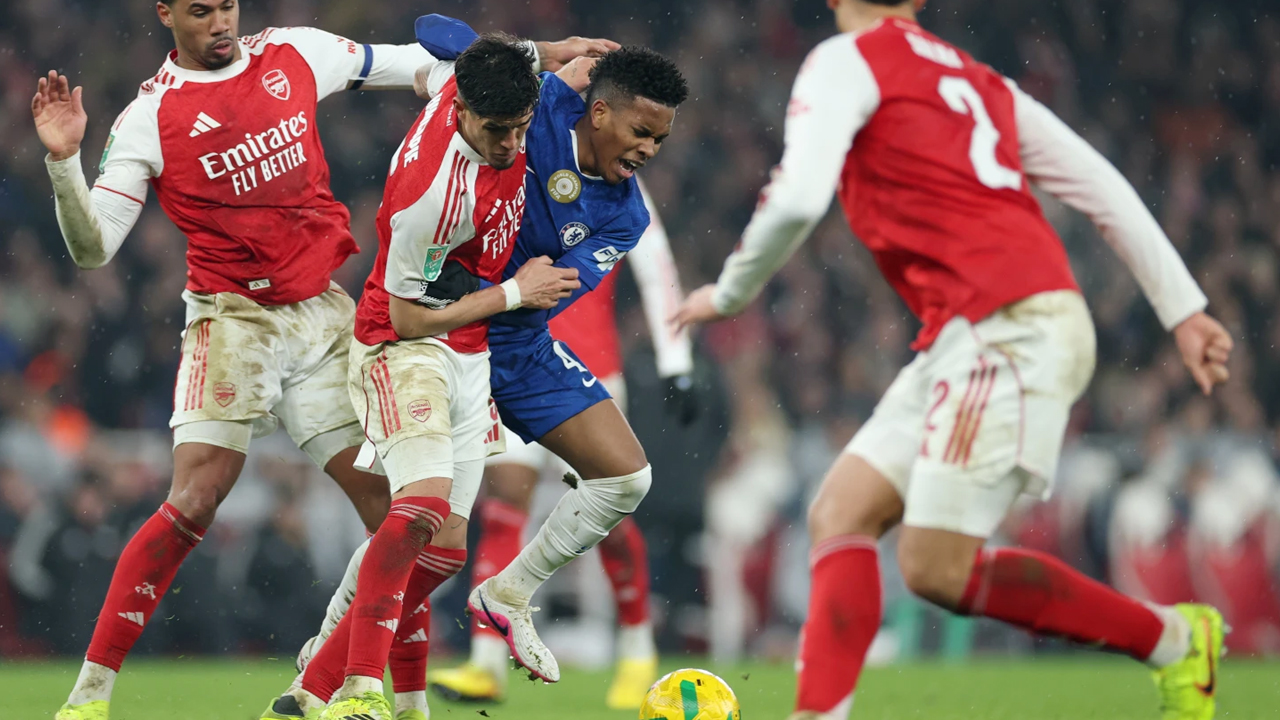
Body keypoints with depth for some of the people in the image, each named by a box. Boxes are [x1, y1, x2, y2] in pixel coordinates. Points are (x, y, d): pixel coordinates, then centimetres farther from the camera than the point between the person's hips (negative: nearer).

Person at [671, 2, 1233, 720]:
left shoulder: (845, 62, 0)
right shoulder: (976, 79, 23)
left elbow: (796, 201, -15)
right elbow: (1101, 185, 19)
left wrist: (730, 295, 3)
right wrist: (1185, 309, 20)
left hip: (1010, 329, -9)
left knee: (937, 568, -9)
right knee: (840, 516, 4)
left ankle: (1172, 639, 3)